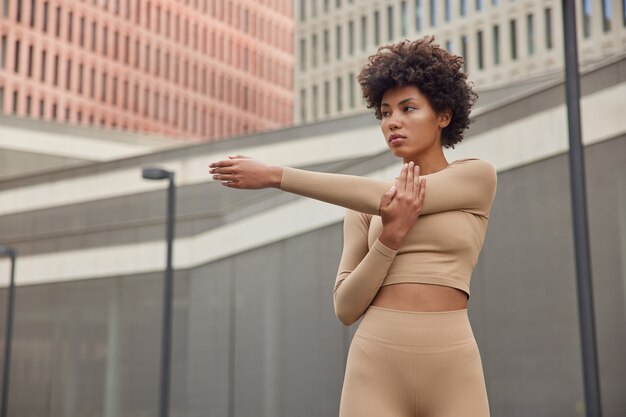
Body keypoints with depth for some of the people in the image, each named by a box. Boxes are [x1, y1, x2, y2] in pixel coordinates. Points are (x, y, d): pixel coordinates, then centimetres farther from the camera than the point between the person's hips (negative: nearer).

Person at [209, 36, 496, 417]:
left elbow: (385, 198, -11)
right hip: (376, 370, 2)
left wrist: (275, 175, -10)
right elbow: (346, 308, 3)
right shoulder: (364, 209, 12)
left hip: (452, 372, -2)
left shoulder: (478, 176, 3)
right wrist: (389, 237, -12)